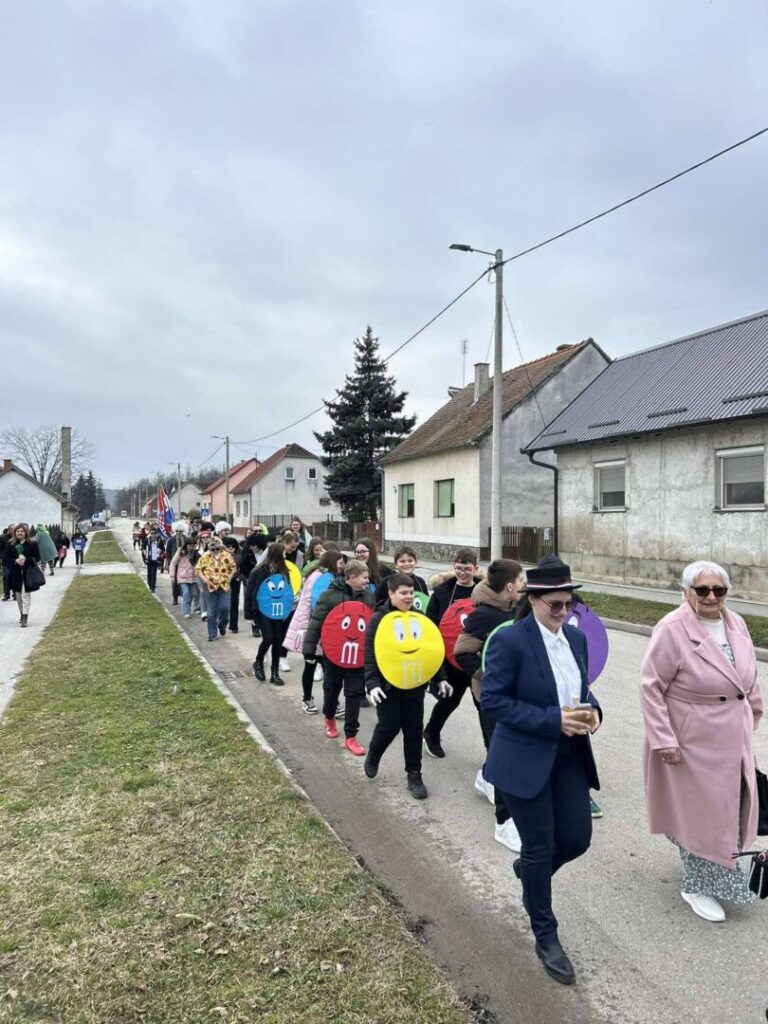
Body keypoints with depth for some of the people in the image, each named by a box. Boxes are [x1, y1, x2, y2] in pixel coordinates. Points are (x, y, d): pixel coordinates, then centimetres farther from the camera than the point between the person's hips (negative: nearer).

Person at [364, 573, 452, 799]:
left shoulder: (419, 618, 4)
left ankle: (414, 775, 20)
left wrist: (440, 678, 8)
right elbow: (370, 655, -11)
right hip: (388, 686, -3)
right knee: (388, 727, 2)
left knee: (414, 730, 7)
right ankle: (372, 757, 32)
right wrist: (372, 684, -21)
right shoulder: (379, 620, -9)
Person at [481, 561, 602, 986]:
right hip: (525, 760, -6)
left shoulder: (576, 637, 3)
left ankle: (527, 869, 43)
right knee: (541, 848, 7)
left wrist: (592, 710, -7)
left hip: (569, 756, 6)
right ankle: (546, 937, 31)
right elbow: (492, 699, -18)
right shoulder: (509, 640, -18)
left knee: (577, 838, 10)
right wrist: (552, 720, -24)